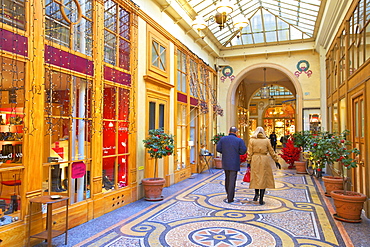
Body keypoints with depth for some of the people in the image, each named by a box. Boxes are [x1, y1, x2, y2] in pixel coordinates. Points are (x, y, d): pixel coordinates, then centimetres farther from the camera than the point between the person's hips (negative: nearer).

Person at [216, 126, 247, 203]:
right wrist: (237, 152, 8)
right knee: (232, 180, 0)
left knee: (227, 179, 20)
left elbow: (218, 148, -3)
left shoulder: (223, 139, 0)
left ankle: (229, 194, 33)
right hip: (234, 163, -3)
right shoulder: (239, 140, -7)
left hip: (225, 163, 4)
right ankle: (230, 198, 1)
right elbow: (243, 150, -11)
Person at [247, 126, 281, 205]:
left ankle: (256, 193, 3)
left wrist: (248, 162, 2)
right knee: (263, 179, 4)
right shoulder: (266, 140, 3)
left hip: (255, 160, 0)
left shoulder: (252, 140, 1)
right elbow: (271, 152, 7)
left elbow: (249, 153, -2)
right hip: (264, 160, 0)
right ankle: (261, 200, 5)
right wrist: (276, 161, 15)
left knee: (255, 177, 16)